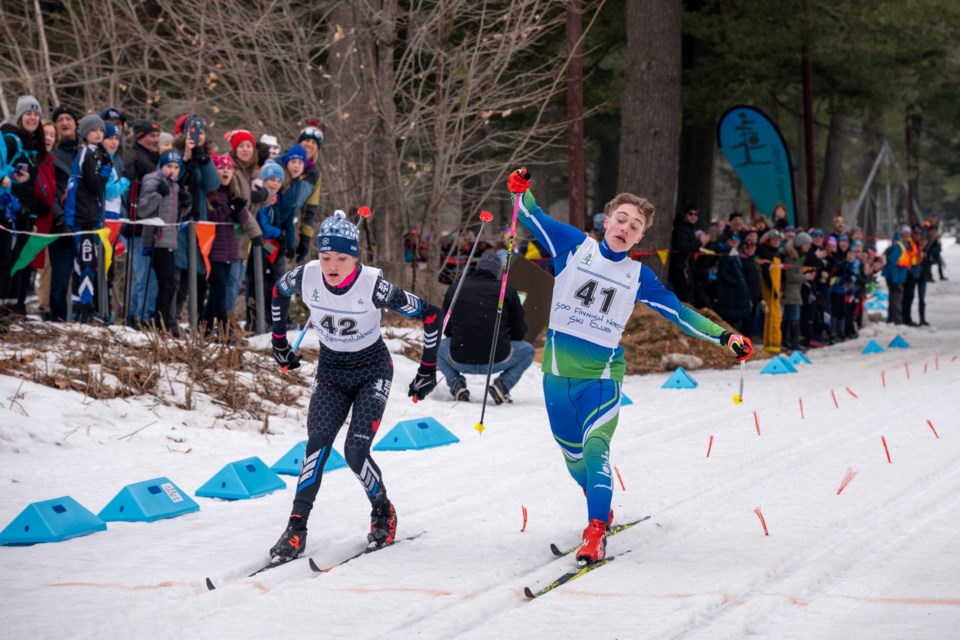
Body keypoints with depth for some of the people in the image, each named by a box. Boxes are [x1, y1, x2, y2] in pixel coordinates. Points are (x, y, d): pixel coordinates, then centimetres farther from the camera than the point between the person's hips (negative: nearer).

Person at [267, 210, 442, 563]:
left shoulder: (373, 286, -27)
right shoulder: (306, 277, -18)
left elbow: (429, 313, -17)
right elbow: (278, 290, 7)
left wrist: (428, 369, -11)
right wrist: (279, 342, 12)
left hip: (372, 371, -3)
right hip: (330, 371, 3)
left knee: (355, 451, -14)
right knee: (317, 444, -17)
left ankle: (383, 513, 13)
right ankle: (296, 527, -16)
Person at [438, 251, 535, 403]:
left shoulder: (454, 289, 6)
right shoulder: (508, 290, 1)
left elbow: (447, 330, 17)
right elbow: (519, 332, 9)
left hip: (460, 361, 2)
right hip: (497, 361, -2)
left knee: (439, 346, 34)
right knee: (528, 350, 27)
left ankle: (456, 384, 9)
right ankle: (502, 384, 3)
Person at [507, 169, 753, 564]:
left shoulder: (638, 277, 5)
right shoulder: (575, 246, 3)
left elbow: (679, 313, 10)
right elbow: (534, 218, 3)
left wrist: (724, 337, 3)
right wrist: (521, 192, -18)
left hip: (602, 373, -1)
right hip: (558, 369, 1)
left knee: (595, 446, -22)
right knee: (573, 456, 11)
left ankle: (596, 531, -26)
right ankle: (600, 508, 37)